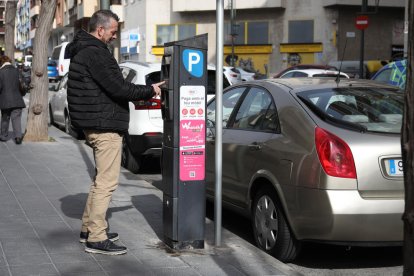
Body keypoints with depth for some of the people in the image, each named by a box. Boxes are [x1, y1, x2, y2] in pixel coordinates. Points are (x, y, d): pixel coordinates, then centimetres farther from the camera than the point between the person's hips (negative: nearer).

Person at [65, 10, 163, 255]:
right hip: (105, 126, -11)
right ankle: (96, 239, -3)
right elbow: (118, 88, -20)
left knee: (102, 179, 20)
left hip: (96, 124, 11)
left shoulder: (82, 50, 16)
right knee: (107, 182, -7)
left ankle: (90, 228, 28)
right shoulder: (95, 53, -17)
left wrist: (146, 91, 12)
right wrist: (150, 91, -7)